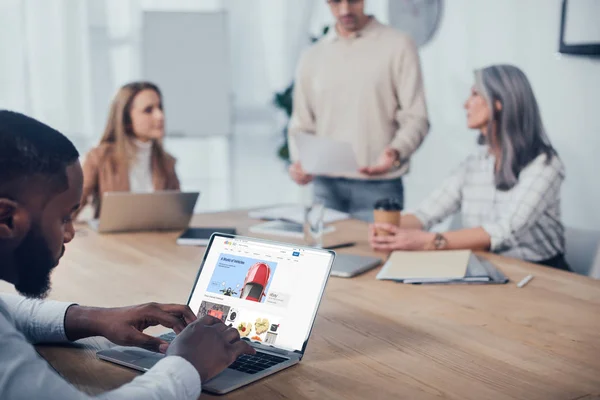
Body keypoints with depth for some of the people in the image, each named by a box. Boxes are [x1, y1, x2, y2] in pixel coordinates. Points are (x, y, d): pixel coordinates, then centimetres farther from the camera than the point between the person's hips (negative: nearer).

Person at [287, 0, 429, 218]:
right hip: (326, 187, 3)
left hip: (378, 186, -3)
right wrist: (299, 163, -4)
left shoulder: (398, 45, 0)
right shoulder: (312, 57, 12)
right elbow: (301, 125, 14)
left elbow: (415, 118, -4)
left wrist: (395, 153, -23)